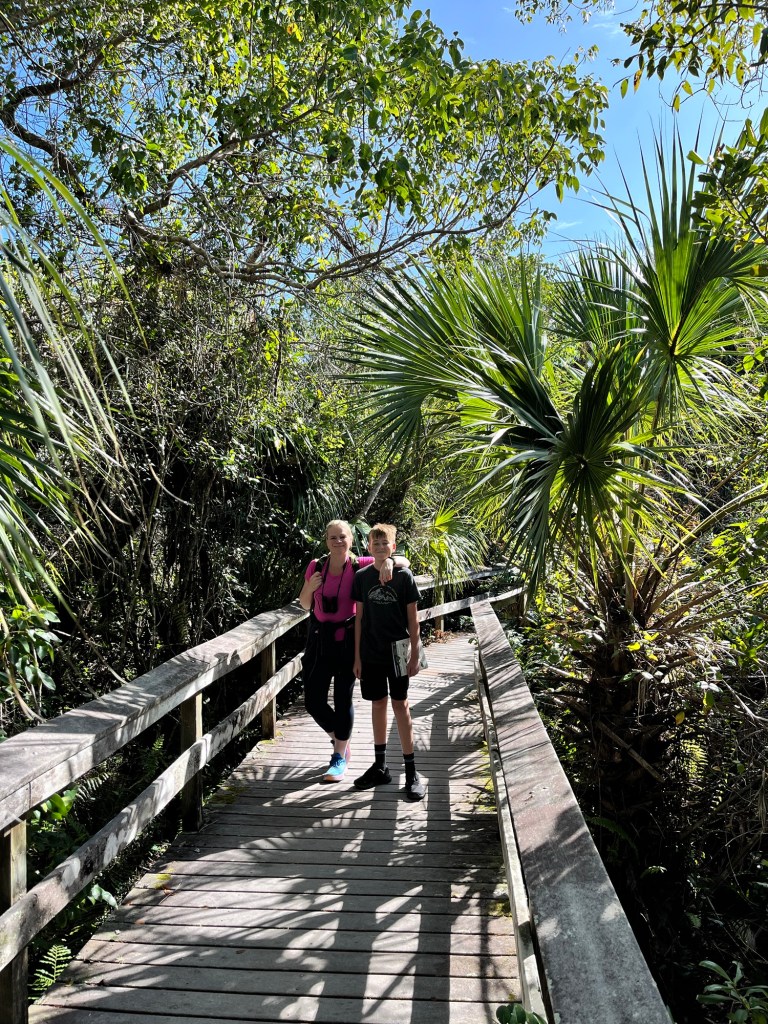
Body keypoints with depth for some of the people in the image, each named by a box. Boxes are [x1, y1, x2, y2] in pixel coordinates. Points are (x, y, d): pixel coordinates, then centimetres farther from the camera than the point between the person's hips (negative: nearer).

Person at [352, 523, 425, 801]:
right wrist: (357, 656, 3)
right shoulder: (361, 577, 1)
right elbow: (359, 617, 5)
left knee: (400, 706, 0)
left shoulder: (404, 576, -5)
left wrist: (415, 655, -6)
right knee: (377, 705, 12)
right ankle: (380, 766, 24)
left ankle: (411, 771, 8)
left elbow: (412, 619, -2)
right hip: (370, 653, 3)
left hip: (397, 652, -3)